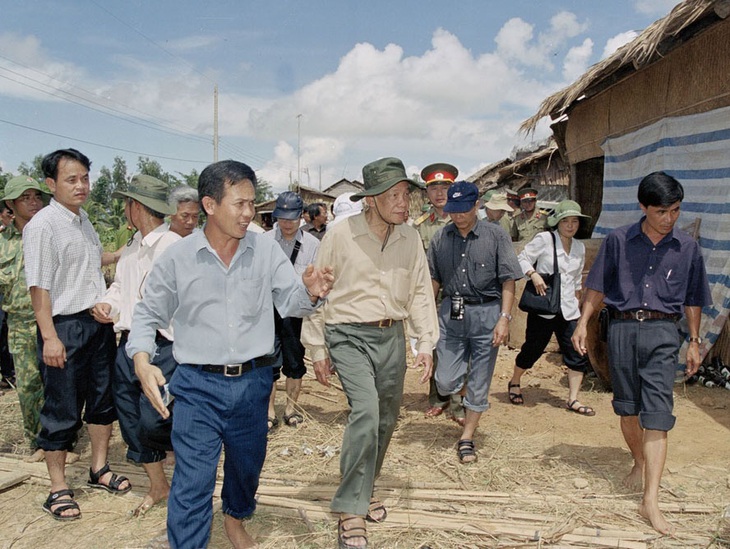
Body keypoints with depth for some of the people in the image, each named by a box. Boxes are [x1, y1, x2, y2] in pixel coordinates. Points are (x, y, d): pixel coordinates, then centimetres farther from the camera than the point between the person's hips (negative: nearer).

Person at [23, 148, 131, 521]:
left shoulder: (83, 219, 12)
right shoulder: (42, 225, -13)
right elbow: (39, 286, -18)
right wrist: (50, 337, -21)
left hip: (99, 322, 8)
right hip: (65, 326, -8)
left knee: (103, 399, 16)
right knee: (62, 410, 3)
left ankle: (99, 469, 33)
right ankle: (58, 488, 17)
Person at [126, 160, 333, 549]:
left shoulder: (266, 250, -3)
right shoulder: (177, 257, -7)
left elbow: (290, 303, -5)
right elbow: (148, 315, 1)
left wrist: (310, 292, -28)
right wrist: (141, 360, -16)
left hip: (253, 382, 3)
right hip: (198, 385, -3)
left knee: (247, 465, 23)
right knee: (192, 483, -5)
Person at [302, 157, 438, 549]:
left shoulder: (410, 238, 2)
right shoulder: (341, 235, -10)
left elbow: (420, 292, 8)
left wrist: (426, 344, 2)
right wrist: (317, 349, -1)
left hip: (392, 336, 5)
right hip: (349, 335, -5)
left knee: (386, 421, 13)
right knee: (366, 410, -21)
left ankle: (363, 490, 37)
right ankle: (350, 510, -8)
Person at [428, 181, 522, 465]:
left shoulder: (495, 236, -5)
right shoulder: (440, 238, 5)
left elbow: (508, 281, -5)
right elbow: (434, 280, 13)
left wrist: (504, 318, -13)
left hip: (486, 314, -2)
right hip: (450, 313, 3)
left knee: (479, 385, 6)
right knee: (445, 383, 3)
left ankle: (467, 437, 24)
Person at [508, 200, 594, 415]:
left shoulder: (579, 247, 12)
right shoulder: (544, 239, -6)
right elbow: (522, 259, -6)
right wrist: (533, 274, -21)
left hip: (568, 310, 5)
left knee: (577, 354, -2)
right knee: (532, 349, 6)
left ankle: (573, 399, 6)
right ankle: (514, 383, 31)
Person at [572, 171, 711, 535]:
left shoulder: (687, 248, 5)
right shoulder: (618, 240, 1)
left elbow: (692, 300, 14)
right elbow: (597, 287, 7)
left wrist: (694, 342, 15)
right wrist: (582, 323, -1)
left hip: (661, 332, -1)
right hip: (622, 328, 1)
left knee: (657, 415, -8)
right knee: (627, 409, 12)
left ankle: (650, 501, -8)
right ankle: (639, 463, 39)